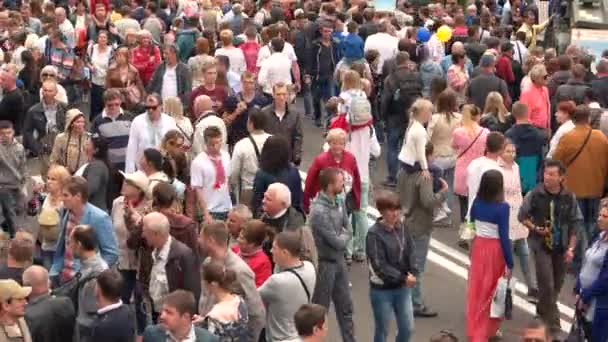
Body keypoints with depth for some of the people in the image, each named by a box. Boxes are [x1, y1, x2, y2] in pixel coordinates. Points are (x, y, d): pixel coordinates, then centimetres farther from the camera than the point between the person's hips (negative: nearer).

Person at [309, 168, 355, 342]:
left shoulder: (339, 201, -1)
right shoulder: (319, 211, -26)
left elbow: (347, 229, 8)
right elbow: (337, 242, -22)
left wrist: (341, 237, -11)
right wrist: (344, 236, -3)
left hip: (339, 260, 8)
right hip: (324, 263, -8)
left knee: (345, 306, 18)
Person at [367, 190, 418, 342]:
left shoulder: (402, 228, 2)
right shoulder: (374, 233, -16)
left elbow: (411, 253, 3)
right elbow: (379, 266, -19)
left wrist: (412, 273, -15)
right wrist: (402, 278, -21)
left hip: (403, 288, 5)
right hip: (381, 289, -5)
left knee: (407, 328, 9)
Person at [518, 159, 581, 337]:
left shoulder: (569, 198, -6)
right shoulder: (534, 195, -11)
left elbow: (576, 223, 3)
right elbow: (522, 216, 2)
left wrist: (571, 248, -1)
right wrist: (534, 228, -15)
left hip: (561, 247, 3)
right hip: (541, 245, -3)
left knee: (557, 284, 15)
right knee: (547, 285, -8)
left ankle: (542, 309, 42)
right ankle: (553, 325, -1)